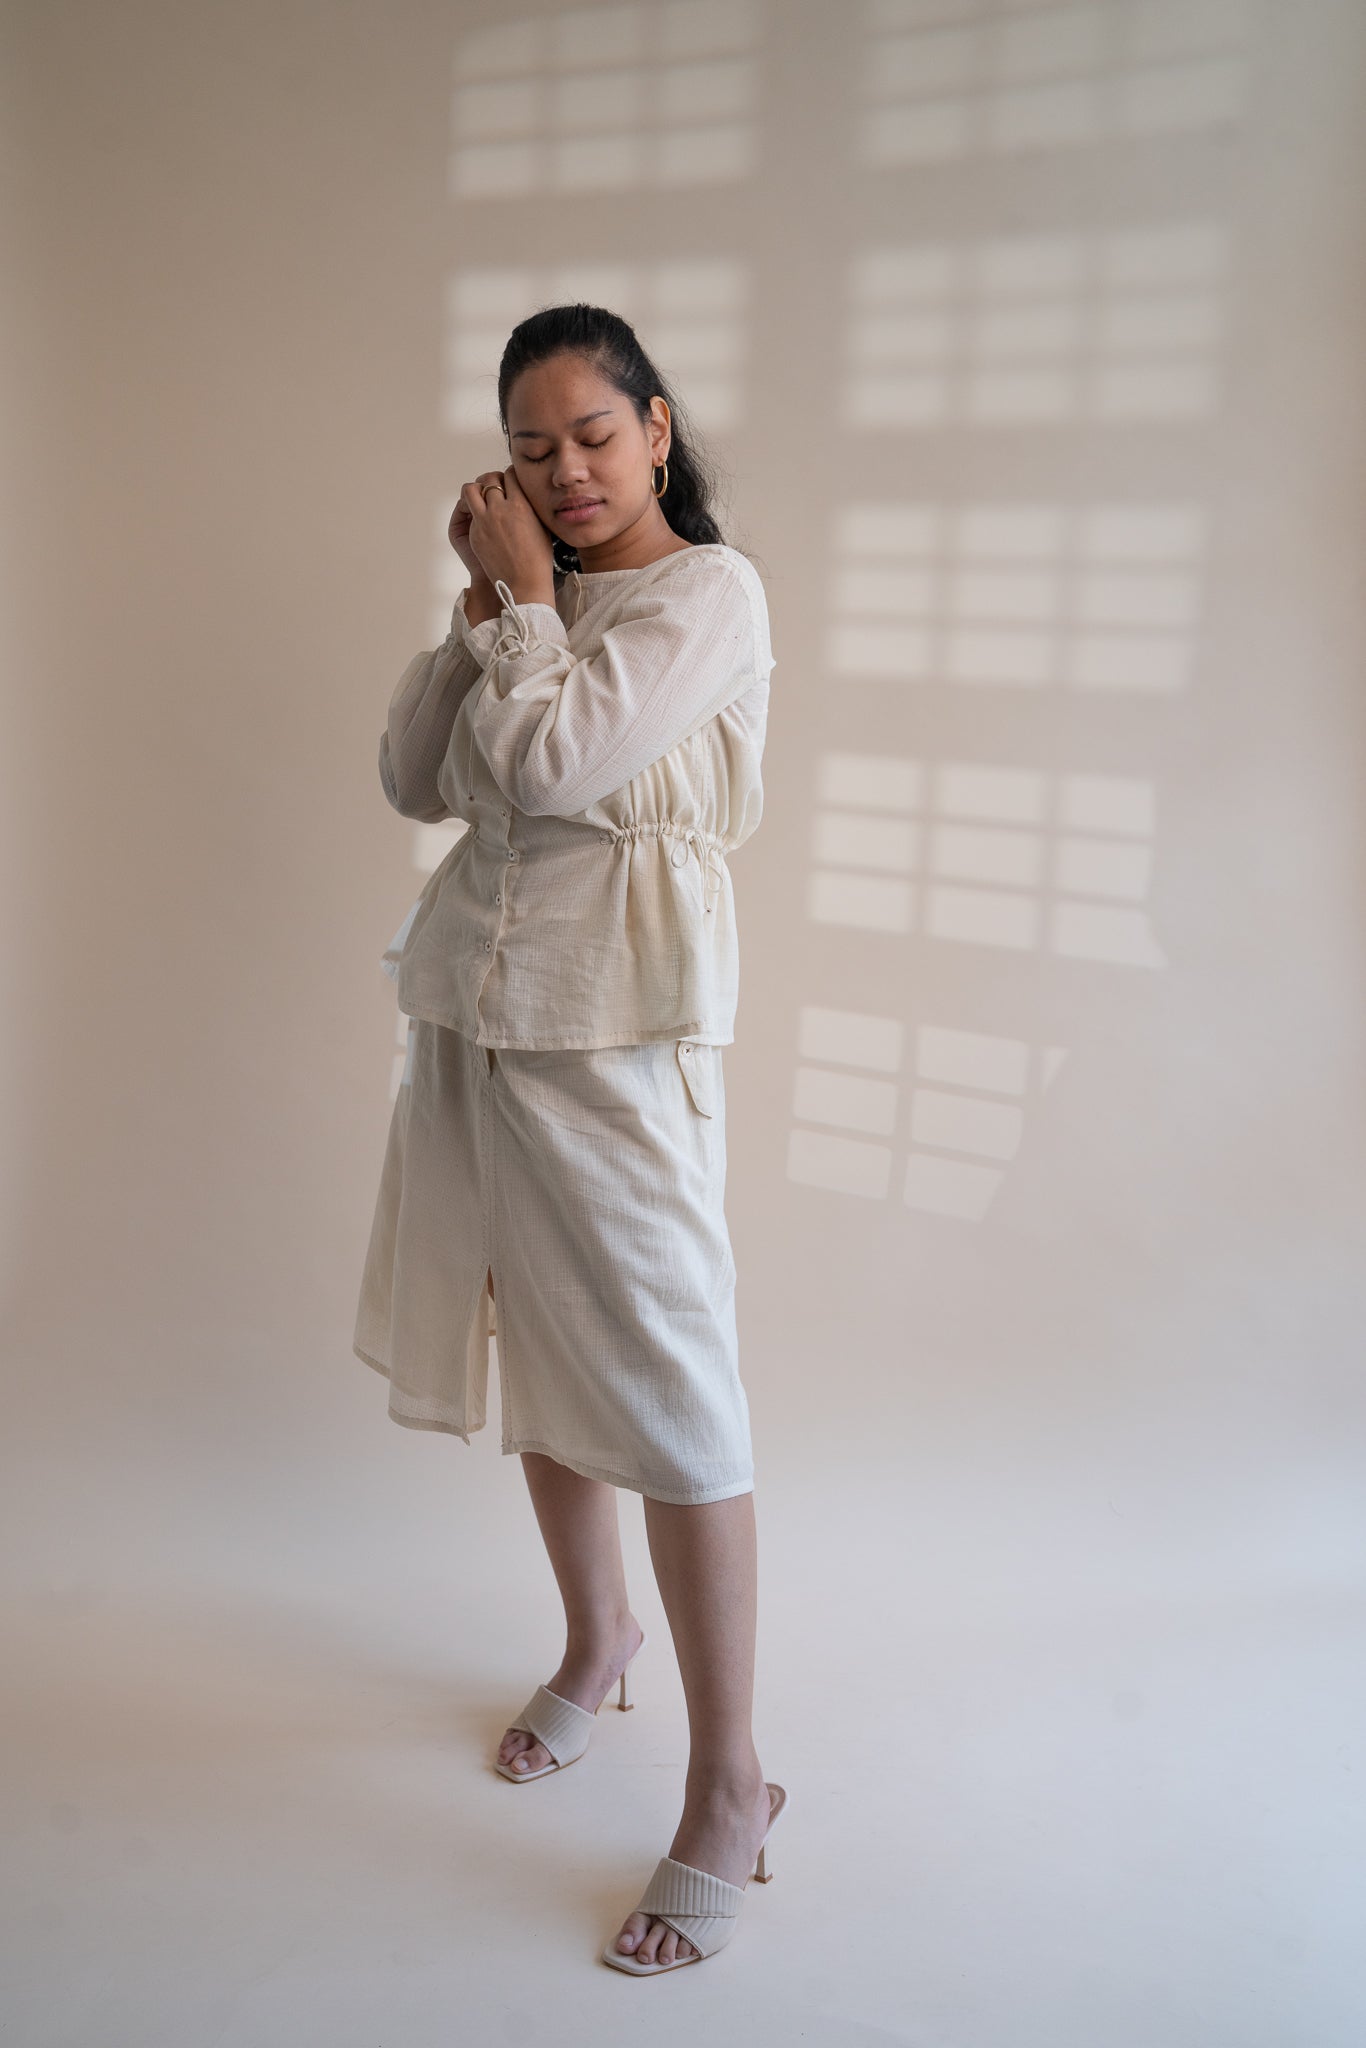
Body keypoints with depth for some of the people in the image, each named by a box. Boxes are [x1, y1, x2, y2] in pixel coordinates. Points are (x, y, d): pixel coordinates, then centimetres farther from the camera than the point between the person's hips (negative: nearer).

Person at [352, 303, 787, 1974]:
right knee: (538, 1348, 17)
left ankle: (729, 1789, 7)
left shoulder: (707, 588, -7)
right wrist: (483, 606, 2)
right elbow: (412, 779, 9)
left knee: (666, 1386, -5)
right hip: (475, 1006, 8)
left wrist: (523, 598, -4)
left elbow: (555, 762, -19)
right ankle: (596, 1638, 39)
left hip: (617, 1027, -7)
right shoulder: (538, 590, 14)